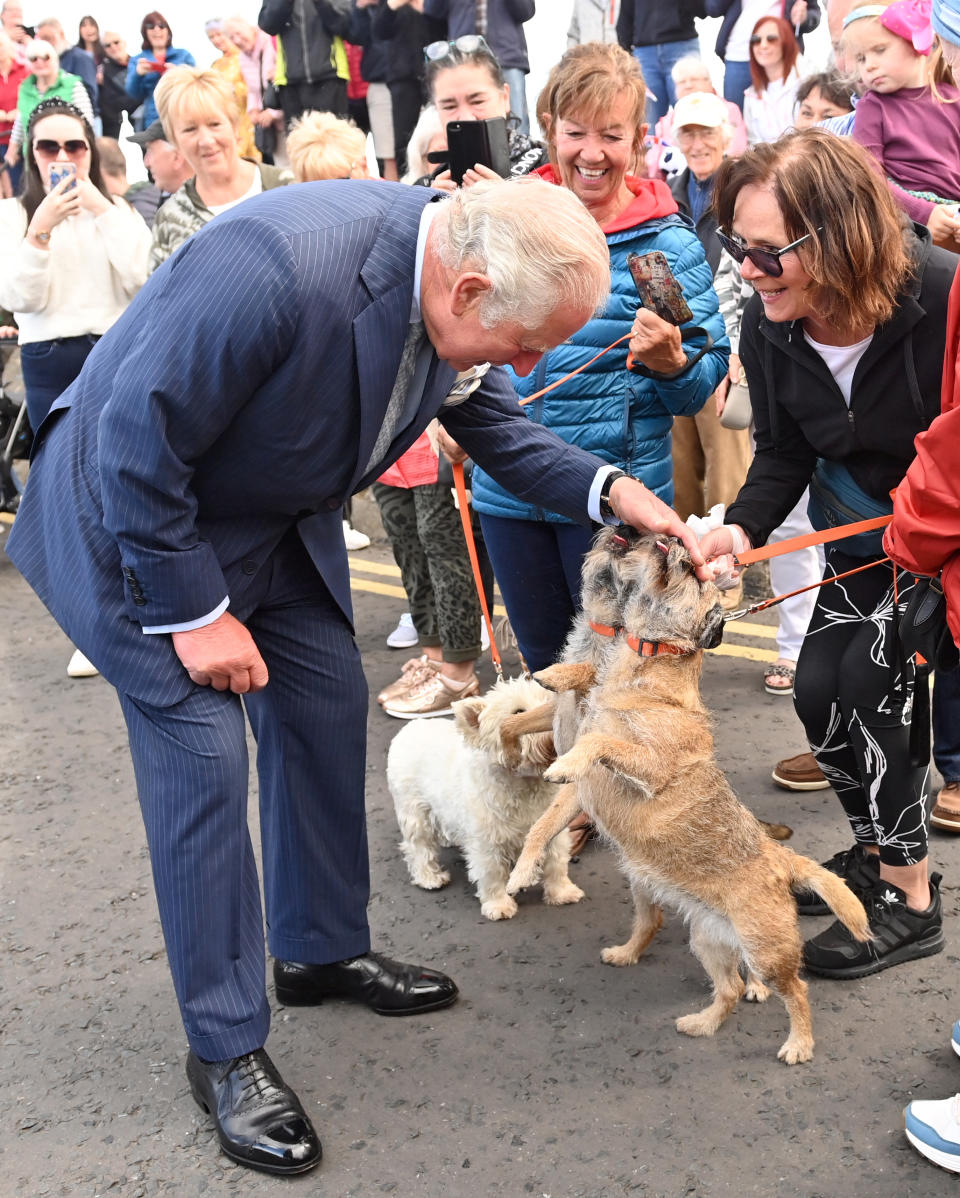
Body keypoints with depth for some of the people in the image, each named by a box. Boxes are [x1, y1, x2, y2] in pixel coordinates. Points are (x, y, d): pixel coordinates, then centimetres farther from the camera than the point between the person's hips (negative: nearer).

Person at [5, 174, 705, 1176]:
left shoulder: (449, 268, -13)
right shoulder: (276, 268, -38)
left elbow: (491, 422, 3)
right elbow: (138, 445, -29)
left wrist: (609, 491, -11)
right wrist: (195, 614, -21)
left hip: (276, 516, 8)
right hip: (139, 516, -7)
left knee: (328, 708, 9)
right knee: (203, 759, -8)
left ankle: (322, 949, 31)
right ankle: (226, 1049, 8)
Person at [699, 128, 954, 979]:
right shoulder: (768, 325, -14)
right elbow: (783, 452, -5)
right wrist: (742, 528, -21)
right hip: (863, 528, 6)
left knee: (869, 679, -14)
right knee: (819, 689, 3)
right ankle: (880, 852, 29)